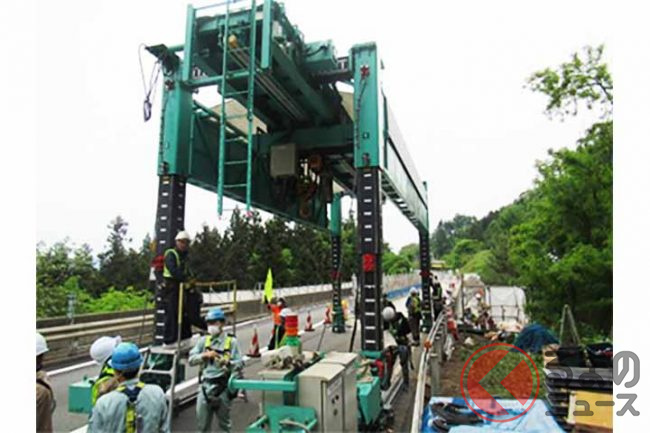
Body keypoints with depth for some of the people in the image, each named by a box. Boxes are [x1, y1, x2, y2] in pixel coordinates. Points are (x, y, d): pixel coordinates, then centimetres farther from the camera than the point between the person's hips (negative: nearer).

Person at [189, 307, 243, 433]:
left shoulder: (231, 341, -2)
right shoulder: (203, 340, 7)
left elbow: (240, 364, -6)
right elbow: (191, 359, 2)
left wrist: (227, 362, -25)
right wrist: (204, 355, -14)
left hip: (222, 387, -2)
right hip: (205, 385, 3)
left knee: (224, 421, 12)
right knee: (202, 420, 9)